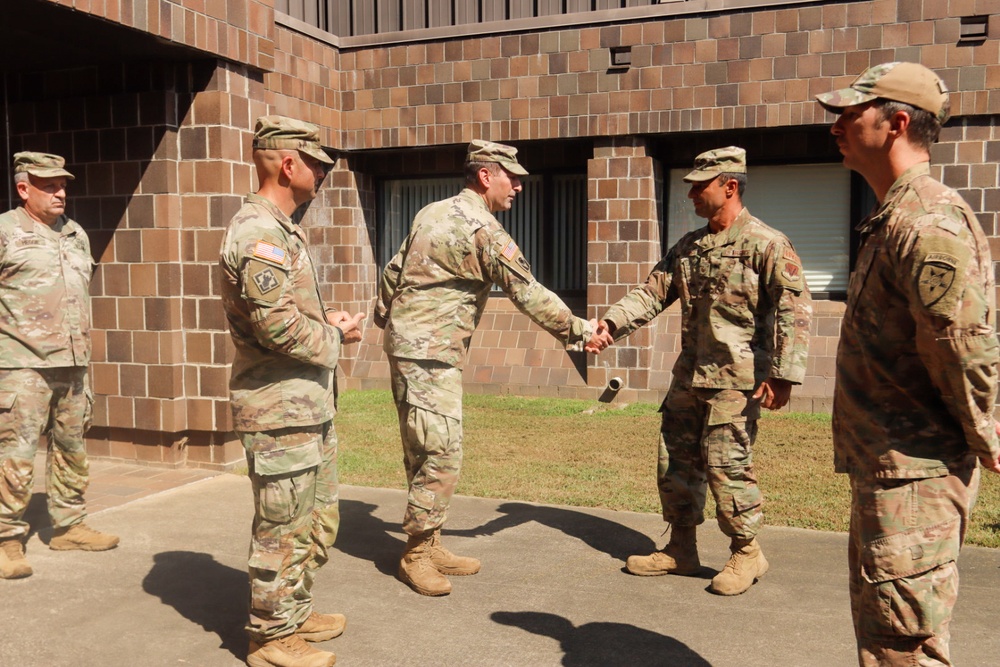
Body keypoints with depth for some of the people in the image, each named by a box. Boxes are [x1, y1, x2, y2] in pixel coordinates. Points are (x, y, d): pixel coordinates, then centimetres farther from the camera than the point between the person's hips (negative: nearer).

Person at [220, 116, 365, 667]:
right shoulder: (258, 232, -17)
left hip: (309, 407, 10)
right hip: (279, 413, -10)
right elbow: (276, 324, -26)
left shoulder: (281, 229, 16)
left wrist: (327, 322, 7)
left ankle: (295, 612, 35)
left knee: (318, 522, 20)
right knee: (283, 531, 3)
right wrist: (335, 336, -10)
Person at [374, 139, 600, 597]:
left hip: (408, 343, 10)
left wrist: (385, 317, 27)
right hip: (429, 352, -10)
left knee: (423, 453, 13)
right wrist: (577, 330, -3)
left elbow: (393, 271, 18)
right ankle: (416, 555, 4)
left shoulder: (433, 212, 14)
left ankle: (428, 546, 20)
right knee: (442, 455, -6)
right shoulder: (482, 229, -13)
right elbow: (528, 293, -12)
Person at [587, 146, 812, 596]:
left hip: (736, 378, -8)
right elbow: (652, 293, 9)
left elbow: (794, 310, -14)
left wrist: (783, 373, -19)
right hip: (689, 374, 8)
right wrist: (612, 322, -7)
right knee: (675, 459, 11)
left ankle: (746, 552, 17)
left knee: (725, 463, -4)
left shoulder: (766, 245, -9)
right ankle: (681, 549, 26)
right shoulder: (688, 247, 13)